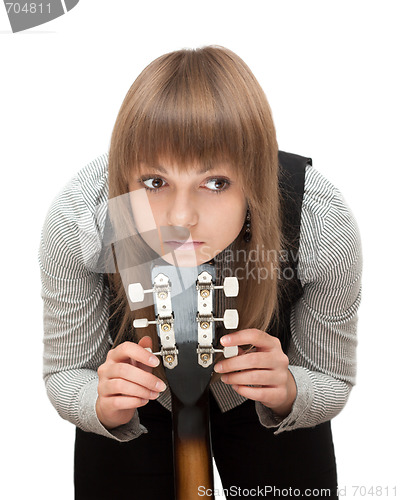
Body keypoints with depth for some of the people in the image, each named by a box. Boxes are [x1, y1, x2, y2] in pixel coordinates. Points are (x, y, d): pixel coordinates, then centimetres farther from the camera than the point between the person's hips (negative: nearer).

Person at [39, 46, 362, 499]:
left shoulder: (325, 228, -34)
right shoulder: (74, 222, -35)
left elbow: (332, 383, -16)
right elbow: (64, 375, -17)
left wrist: (288, 394, -38)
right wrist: (103, 408, -39)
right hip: (136, 388, 0)